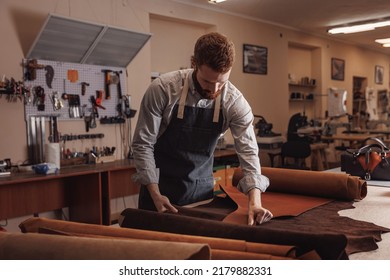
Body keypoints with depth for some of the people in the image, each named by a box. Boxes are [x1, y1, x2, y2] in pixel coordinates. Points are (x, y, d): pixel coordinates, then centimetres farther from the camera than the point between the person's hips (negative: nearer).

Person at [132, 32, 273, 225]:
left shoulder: (235, 102, -15)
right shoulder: (162, 89, -21)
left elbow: (248, 152, -13)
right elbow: (142, 144, -13)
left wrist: (254, 202, -27)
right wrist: (155, 194, -17)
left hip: (202, 187, 2)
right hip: (159, 185, -2)